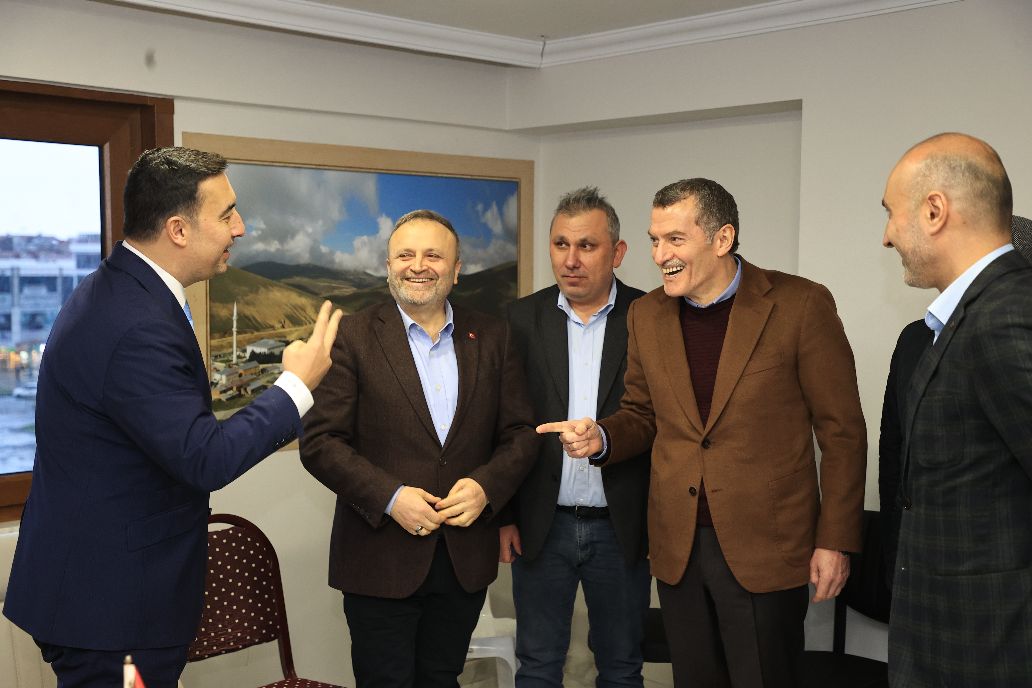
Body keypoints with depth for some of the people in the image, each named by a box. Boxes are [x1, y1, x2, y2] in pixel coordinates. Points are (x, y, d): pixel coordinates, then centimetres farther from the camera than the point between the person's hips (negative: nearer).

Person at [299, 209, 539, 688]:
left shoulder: (492, 338, 6)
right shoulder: (354, 337, -4)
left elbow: (521, 433, 5)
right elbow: (320, 441, -9)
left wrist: (486, 486, -13)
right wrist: (389, 497, -19)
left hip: (467, 557, 3)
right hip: (381, 558, -3)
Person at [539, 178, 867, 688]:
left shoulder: (800, 306, -10)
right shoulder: (646, 315, 4)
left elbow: (841, 431, -6)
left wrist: (835, 540, -8)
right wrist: (601, 438, -8)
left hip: (765, 548, -4)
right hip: (677, 548, 4)